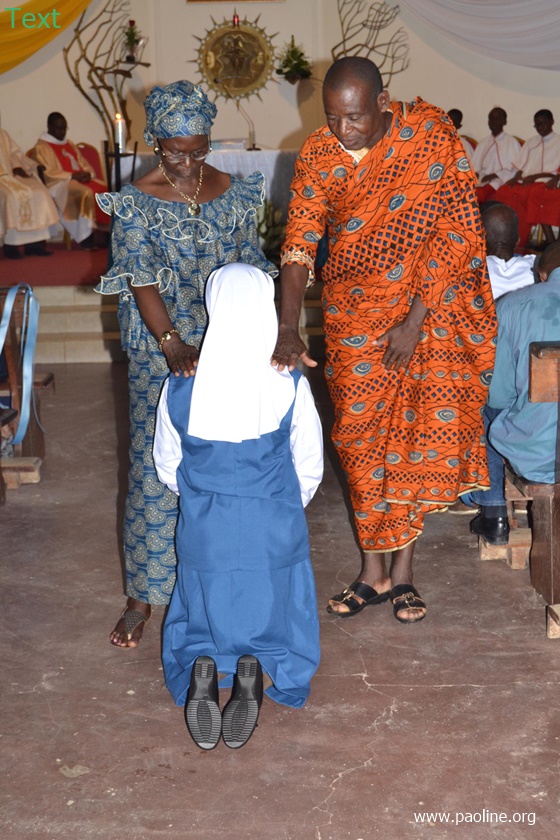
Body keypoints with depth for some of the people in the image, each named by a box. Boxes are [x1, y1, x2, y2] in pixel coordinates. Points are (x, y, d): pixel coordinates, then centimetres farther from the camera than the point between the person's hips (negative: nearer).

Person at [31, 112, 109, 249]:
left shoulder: (70, 144, 24)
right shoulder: (41, 147, 2)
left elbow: (84, 165, 20)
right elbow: (47, 173, -10)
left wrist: (88, 174, -5)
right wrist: (72, 176, -18)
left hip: (81, 180, 7)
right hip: (60, 184, -7)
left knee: (105, 190, -19)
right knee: (86, 193, -36)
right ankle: (86, 238, -35)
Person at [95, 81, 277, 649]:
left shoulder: (232, 193, 4)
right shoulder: (136, 203, -6)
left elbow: (249, 266, 4)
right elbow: (141, 279, -13)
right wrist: (173, 344, -25)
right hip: (160, 351, -3)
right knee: (156, 465, -2)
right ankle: (143, 595, 11)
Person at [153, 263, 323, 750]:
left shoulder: (180, 386, -8)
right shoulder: (290, 386, -13)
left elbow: (167, 466, 4)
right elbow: (310, 469, -2)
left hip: (204, 531, 1)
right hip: (274, 529, -1)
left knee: (201, 622, 21)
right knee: (275, 623, 18)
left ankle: (202, 664, -12)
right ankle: (255, 667, -14)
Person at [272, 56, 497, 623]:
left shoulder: (432, 136, -15)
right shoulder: (317, 156, -8)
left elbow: (456, 232, -17)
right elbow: (299, 241, -13)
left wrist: (414, 321, -20)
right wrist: (287, 330, -26)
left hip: (433, 303, -2)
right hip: (355, 311, 2)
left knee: (426, 429, -2)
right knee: (362, 438, 4)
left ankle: (402, 568, 13)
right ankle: (375, 571, 17)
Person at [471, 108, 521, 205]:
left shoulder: (512, 142, 7)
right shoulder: (483, 142, 24)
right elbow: (475, 165, 20)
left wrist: (495, 175, -12)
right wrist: (475, 173, -4)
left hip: (501, 183, -5)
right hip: (481, 182, 5)